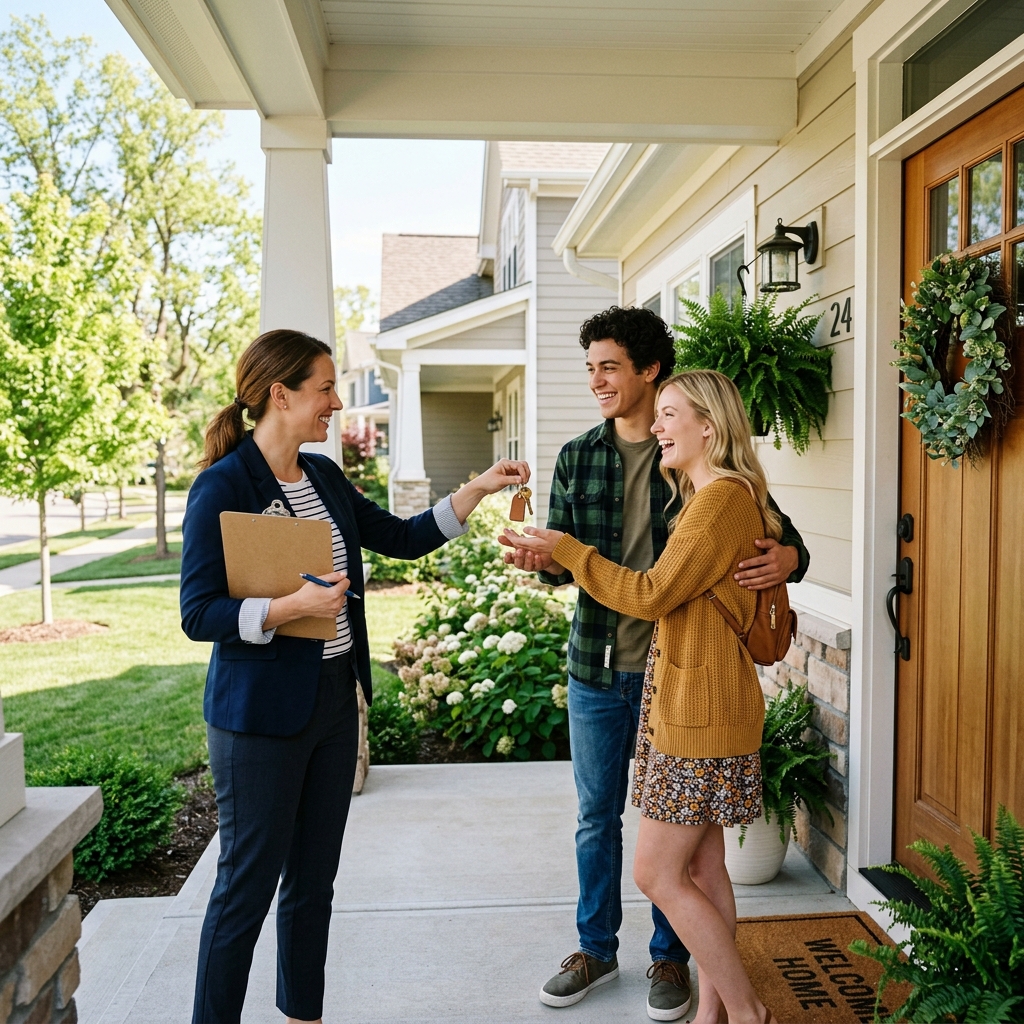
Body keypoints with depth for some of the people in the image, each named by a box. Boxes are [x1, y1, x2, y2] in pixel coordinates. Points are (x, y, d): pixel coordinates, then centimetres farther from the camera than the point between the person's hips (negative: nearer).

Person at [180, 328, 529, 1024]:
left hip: (335, 701, 7)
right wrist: (293, 606, -26)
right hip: (260, 713, -7)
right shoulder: (222, 487, -14)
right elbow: (198, 613, -15)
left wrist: (480, 488, 8)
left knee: (314, 880, 18)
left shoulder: (324, 476, 8)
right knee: (248, 885, 5)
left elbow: (402, 538, 13)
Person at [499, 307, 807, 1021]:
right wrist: (545, 559, -18)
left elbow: (781, 535, -1)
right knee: (597, 814, 15)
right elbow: (565, 558, 5)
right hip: (598, 666, 3)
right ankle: (597, 948, 34)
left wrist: (788, 558, -24)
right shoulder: (578, 459, 4)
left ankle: (671, 956, 32)